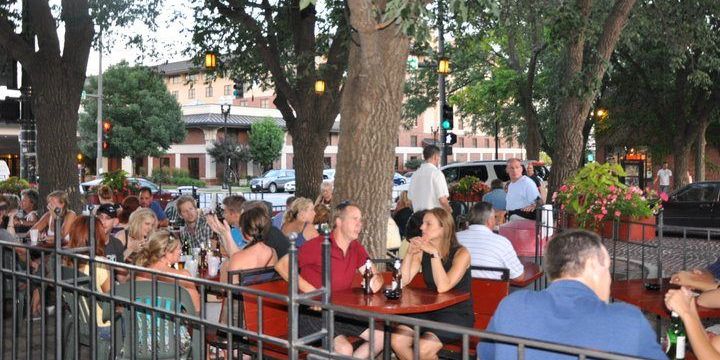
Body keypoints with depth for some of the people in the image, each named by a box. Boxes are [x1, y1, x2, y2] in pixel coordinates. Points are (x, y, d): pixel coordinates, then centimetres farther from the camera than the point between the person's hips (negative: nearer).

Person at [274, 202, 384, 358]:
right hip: (312, 312, -7)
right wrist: (307, 288, -21)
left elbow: (373, 275, 9)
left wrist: (377, 280, -17)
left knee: (381, 337, 2)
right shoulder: (317, 245, -15)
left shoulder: (356, 248, 6)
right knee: (344, 349, -27)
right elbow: (281, 265, -13)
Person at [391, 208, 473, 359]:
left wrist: (434, 253, -27)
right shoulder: (422, 251, 3)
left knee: (424, 348, -27)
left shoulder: (461, 253, -13)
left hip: (458, 315, -5)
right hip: (429, 311, 5)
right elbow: (403, 281, -4)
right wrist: (410, 252, -14)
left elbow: (443, 287, -26)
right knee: (397, 340, -18)